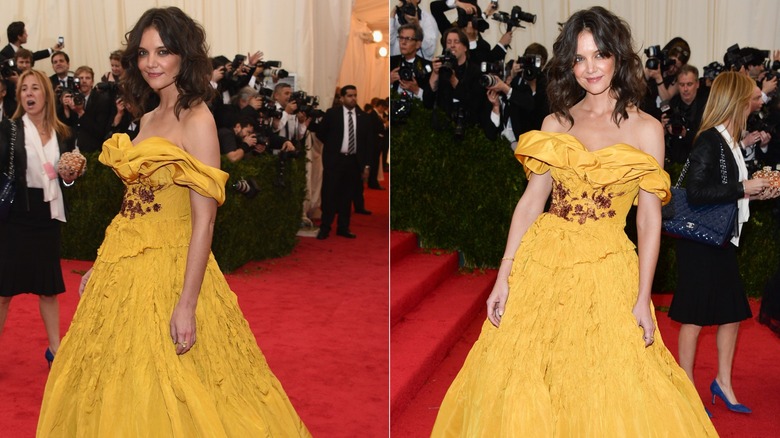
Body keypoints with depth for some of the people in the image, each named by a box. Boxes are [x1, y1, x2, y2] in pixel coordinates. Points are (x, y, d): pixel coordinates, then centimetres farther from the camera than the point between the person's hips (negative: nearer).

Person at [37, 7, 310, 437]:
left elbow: (204, 219, -19)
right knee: (118, 386, 18)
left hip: (169, 269, -8)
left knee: (166, 393, 2)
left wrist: (187, 304, -23)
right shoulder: (148, 119, 11)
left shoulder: (197, 119, -13)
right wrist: (101, 265, 15)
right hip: (124, 270, 8)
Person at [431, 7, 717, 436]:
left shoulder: (645, 129, -1)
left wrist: (643, 299, -8)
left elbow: (649, 218, -3)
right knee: (521, 390, 7)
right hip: (541, 263, 3)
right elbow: (532, 199, 5)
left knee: (608, 395, 1)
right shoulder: (555, 123, 7)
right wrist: (504, 276, -1)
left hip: (606, 271, -2)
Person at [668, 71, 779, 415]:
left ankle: (723, 382, 29)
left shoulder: (728, 140, 10)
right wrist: (743, 189, -20)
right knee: (694, 316, 2)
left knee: (733, 311, 14)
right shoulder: (709, 141, -18)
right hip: (701, 242, -9)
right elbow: (696, 192, -26)